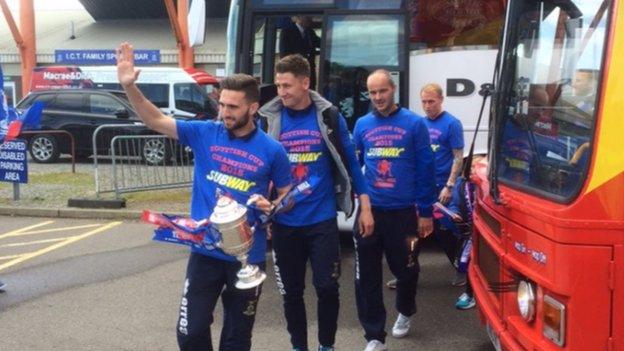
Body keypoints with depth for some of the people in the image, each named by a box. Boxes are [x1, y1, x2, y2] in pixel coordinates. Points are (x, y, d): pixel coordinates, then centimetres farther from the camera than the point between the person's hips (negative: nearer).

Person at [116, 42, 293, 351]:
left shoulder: (272, 150, -6)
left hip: (247, 256, -1)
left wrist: (272, 207, -17)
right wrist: (129, 86, -23)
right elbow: (156, 121, -9)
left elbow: (287, 195, 5)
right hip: (205, 251, 1)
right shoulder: (204, 134, -3)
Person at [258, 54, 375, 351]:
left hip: (322, 219, -1)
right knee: (291, 291, 12)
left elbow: (350, 161, 2)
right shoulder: (268, 119, -2)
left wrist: (365, 207, 0)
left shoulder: (328, 116, -4)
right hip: (284, 222, 1)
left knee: (327, 287, 2)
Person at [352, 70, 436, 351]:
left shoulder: (414, 124, -3)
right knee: (366, 277, 2)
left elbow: (425, 169, -3)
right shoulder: (362, 125, 6)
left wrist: (426, 212, -4)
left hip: (403, 211, -2)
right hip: (369, 211, 2)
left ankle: (404, 313, 43)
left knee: (405, 269, 13)